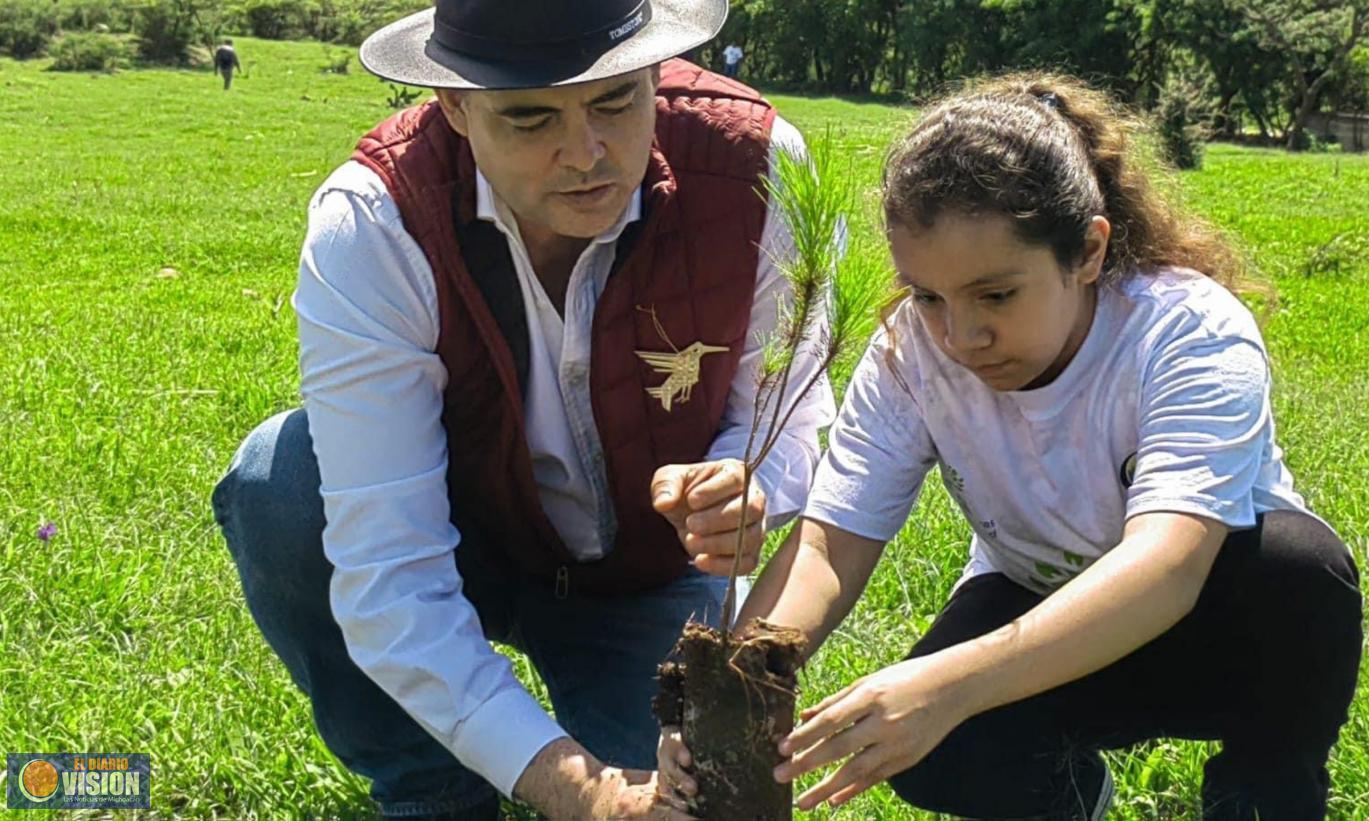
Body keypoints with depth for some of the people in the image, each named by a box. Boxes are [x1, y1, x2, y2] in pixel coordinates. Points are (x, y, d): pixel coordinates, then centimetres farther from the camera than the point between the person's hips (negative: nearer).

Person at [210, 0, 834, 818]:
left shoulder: (755, 170, -26)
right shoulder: (369, 224, -30)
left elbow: (792, 412, -13)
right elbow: (386, 571, -34)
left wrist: (747, 489, -39)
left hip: (649, 576, 1)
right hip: (464, 551, 0)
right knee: (279, 488, -30)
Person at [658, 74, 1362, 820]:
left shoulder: (1193, 334, -30)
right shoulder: (909, 356, -18)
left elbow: (1165, 568, -44)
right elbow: (827, 546, -23)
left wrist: (952, 683, -59)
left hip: (1228, 629, -2)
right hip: (1042, 618, 2)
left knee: (1296, 567, -36)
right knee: (920, 741, -29)